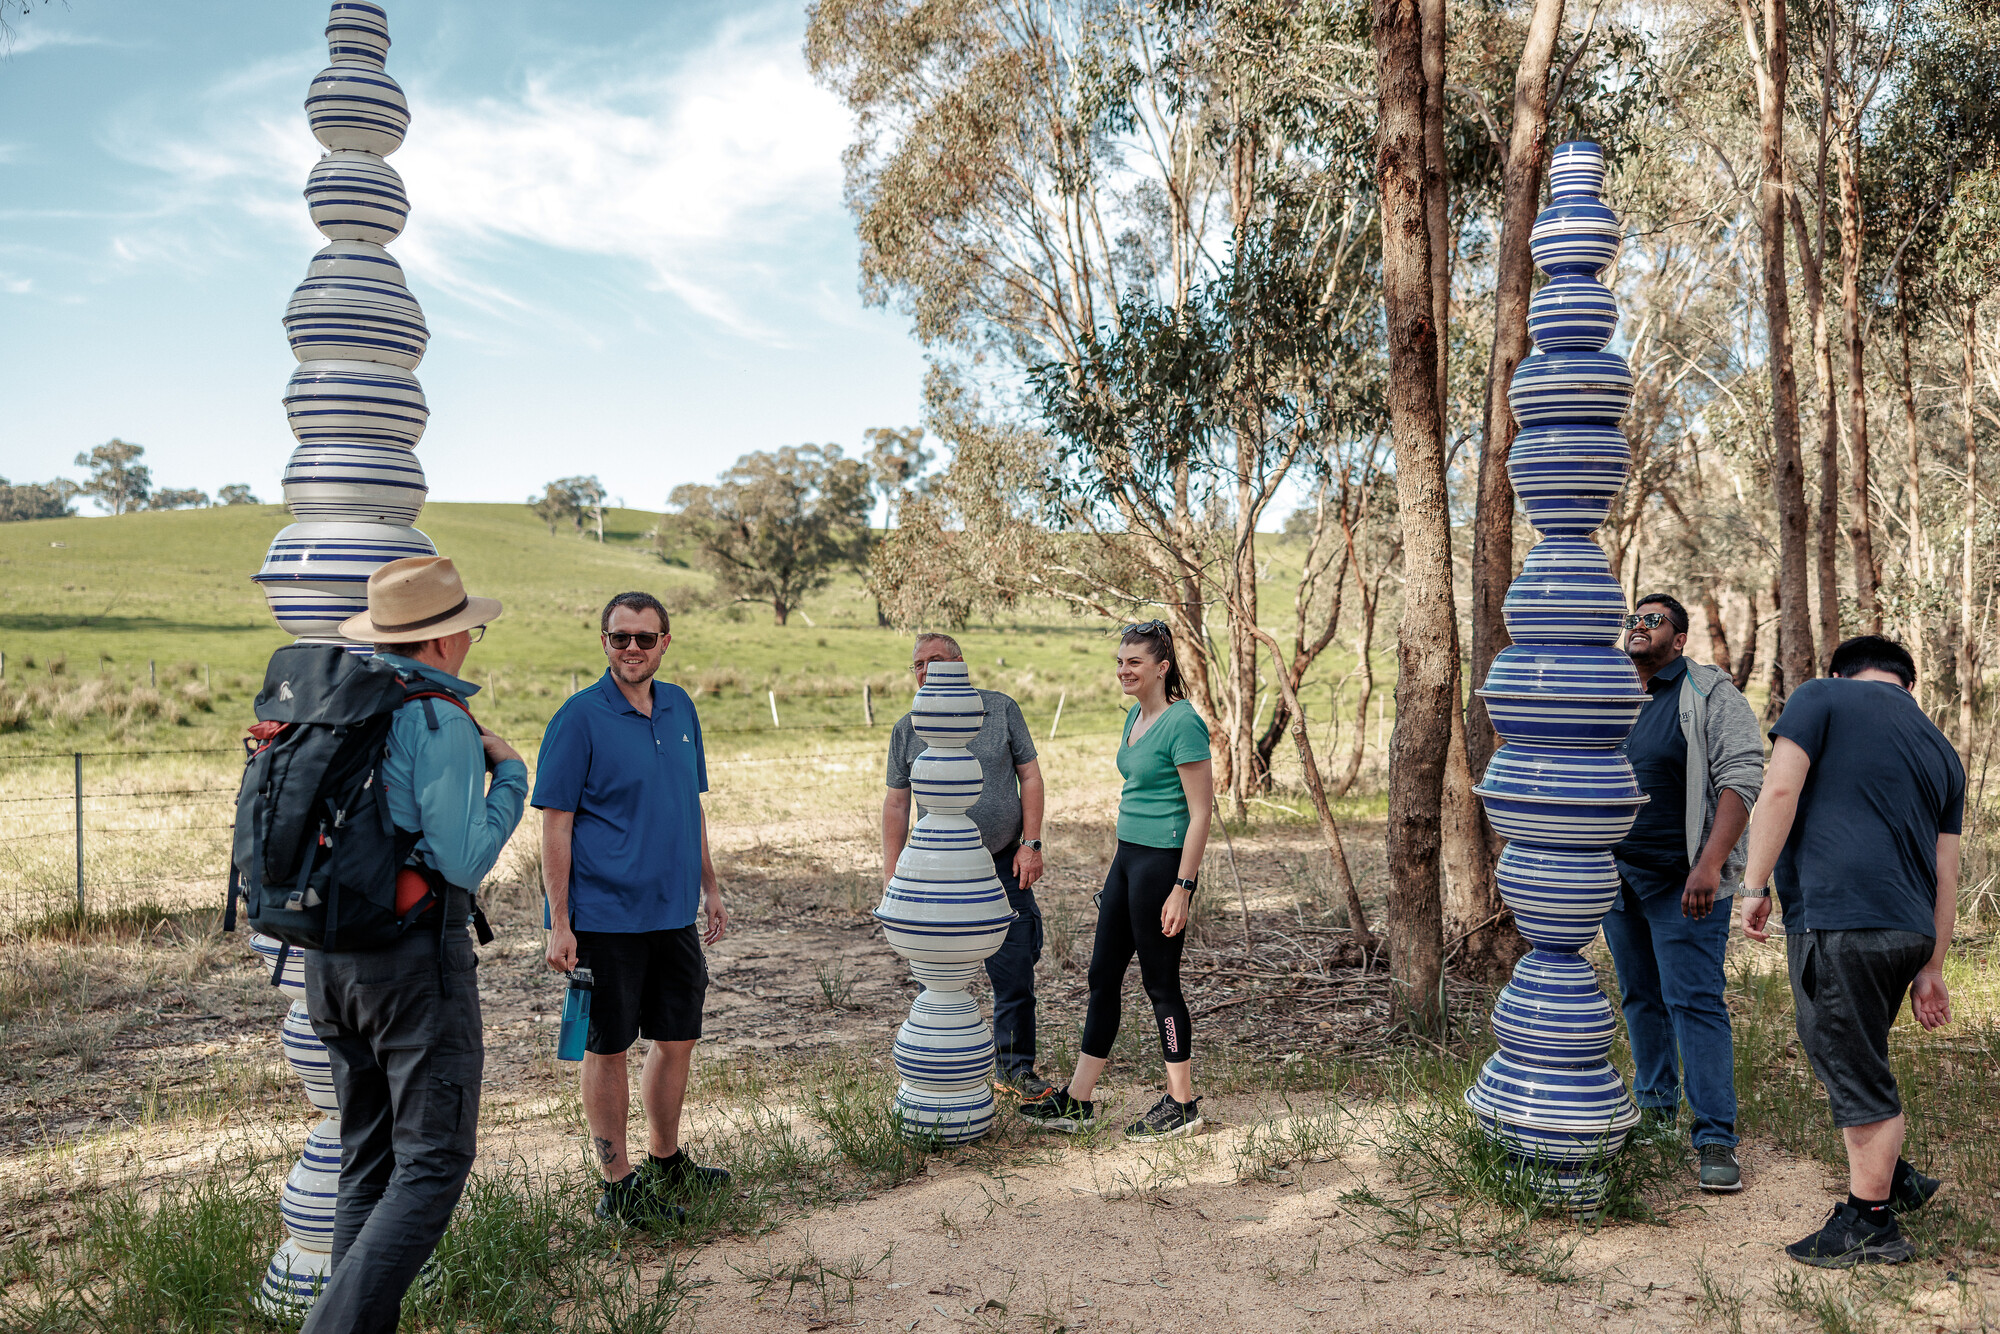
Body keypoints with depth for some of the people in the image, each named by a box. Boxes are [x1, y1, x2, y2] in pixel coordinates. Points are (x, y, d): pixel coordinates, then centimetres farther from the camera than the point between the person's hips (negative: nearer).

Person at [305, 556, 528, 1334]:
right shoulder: (440, 723, -15)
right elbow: (464, 861, -19)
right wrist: (508, 774, -5)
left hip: (329, 955, 8)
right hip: (417, 957, -8)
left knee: (371, 1161, 16)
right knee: (433, 1164, -1)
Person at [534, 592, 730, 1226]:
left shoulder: (680, 707, 8)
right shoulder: (580, 716, -10)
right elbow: (555, 823, -11)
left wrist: (709, 888, 17)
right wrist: (560, 924, -14)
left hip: (674, 912, 6)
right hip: (605, 915, -6)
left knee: (678, 1038, 15)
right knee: (608, 1048, 5)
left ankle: (665, 1161, 33)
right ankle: (617, 1185, 18)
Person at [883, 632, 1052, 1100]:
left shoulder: (1001, 710, 1)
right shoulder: (907, 730, 4)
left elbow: (1030, 776, 3)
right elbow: (896, 803, 8)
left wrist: (1031, 844, -4)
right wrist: (891, 872, 2)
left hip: (1004, 867, -1)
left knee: (1014, 974, 2)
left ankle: (1016, 1066, 18)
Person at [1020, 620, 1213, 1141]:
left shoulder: (1183, 723, -16)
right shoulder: (1136, 716, 11)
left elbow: (1201, 810, -17)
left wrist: (1182, 888, -19)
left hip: (1163, 863, -9)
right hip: (1128, 856, 9)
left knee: (1160, 982, 2)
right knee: (1103, 976, 11)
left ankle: (1182, 1105, 17)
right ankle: (1078, 1102, 19)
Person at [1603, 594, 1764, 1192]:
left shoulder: (1710, 694, -5)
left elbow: (1741, 778, -14)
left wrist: (1710, 865, -23)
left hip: (1683, 880, -6)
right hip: (1617, 877, 6)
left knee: (1694, 1003, -8)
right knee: (1640, 998, 14)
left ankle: (1715, 1139, -4)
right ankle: (1655, 1106, 28)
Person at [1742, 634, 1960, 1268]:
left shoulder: (1819, 698, 5)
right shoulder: (1941, 750, 21)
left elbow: (1779, 790, -9)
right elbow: (1946, 875, 20)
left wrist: (1755, 885, -5)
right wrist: (1930, 970, 23)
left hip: (1836, 921, -7)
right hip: (1907, 929, 7)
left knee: (1857, 1075, 0)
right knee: (1850, 1058, 23)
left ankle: (1871, 1223, 8)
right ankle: (1890, 1179, 31)